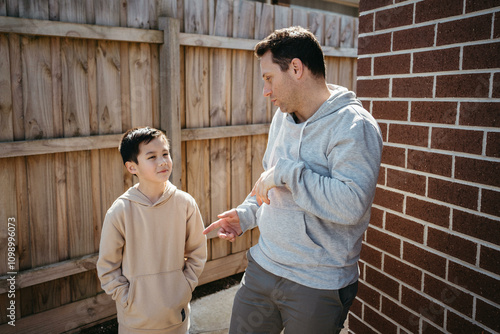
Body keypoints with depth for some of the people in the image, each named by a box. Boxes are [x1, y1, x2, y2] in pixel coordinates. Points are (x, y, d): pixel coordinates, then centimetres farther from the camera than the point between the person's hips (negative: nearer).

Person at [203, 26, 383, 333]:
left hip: (317, 285, -6)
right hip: (262, 266, 7)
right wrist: (246, 214, 5)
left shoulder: (354, 126, -18)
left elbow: (351, 204, -30)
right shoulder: (283, 117, 6)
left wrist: (285, 172, -24)